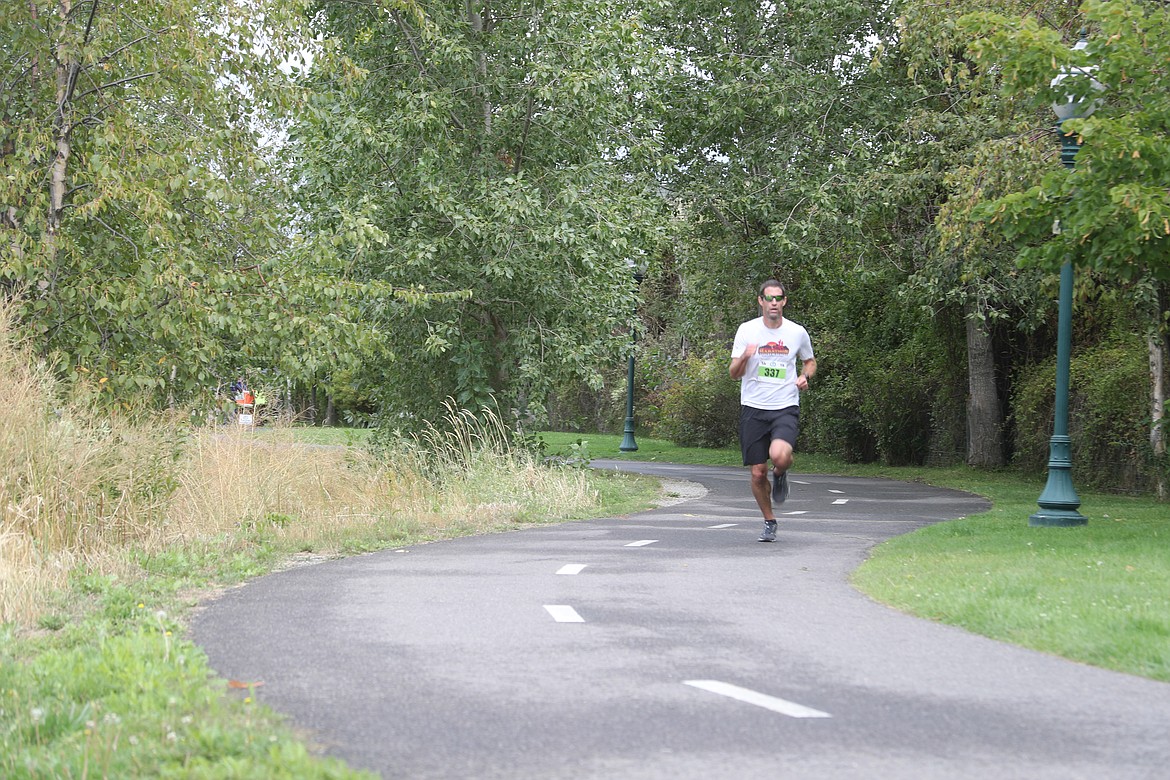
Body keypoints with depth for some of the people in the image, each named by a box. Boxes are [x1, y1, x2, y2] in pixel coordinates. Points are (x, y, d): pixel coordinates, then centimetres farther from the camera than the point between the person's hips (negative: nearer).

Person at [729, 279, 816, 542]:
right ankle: (769, 522, 24)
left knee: (780, 455, -29)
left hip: (786, 408, -1)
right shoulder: (747, 330, 1)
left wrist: (805, 376, 0)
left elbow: (810, 361, 22)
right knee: (758, 473, 2)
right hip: (753, 409, 1)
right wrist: (744, 357, -20)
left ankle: (780, 475, 9)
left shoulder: (797, 332, 4)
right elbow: (734, 373, 1)